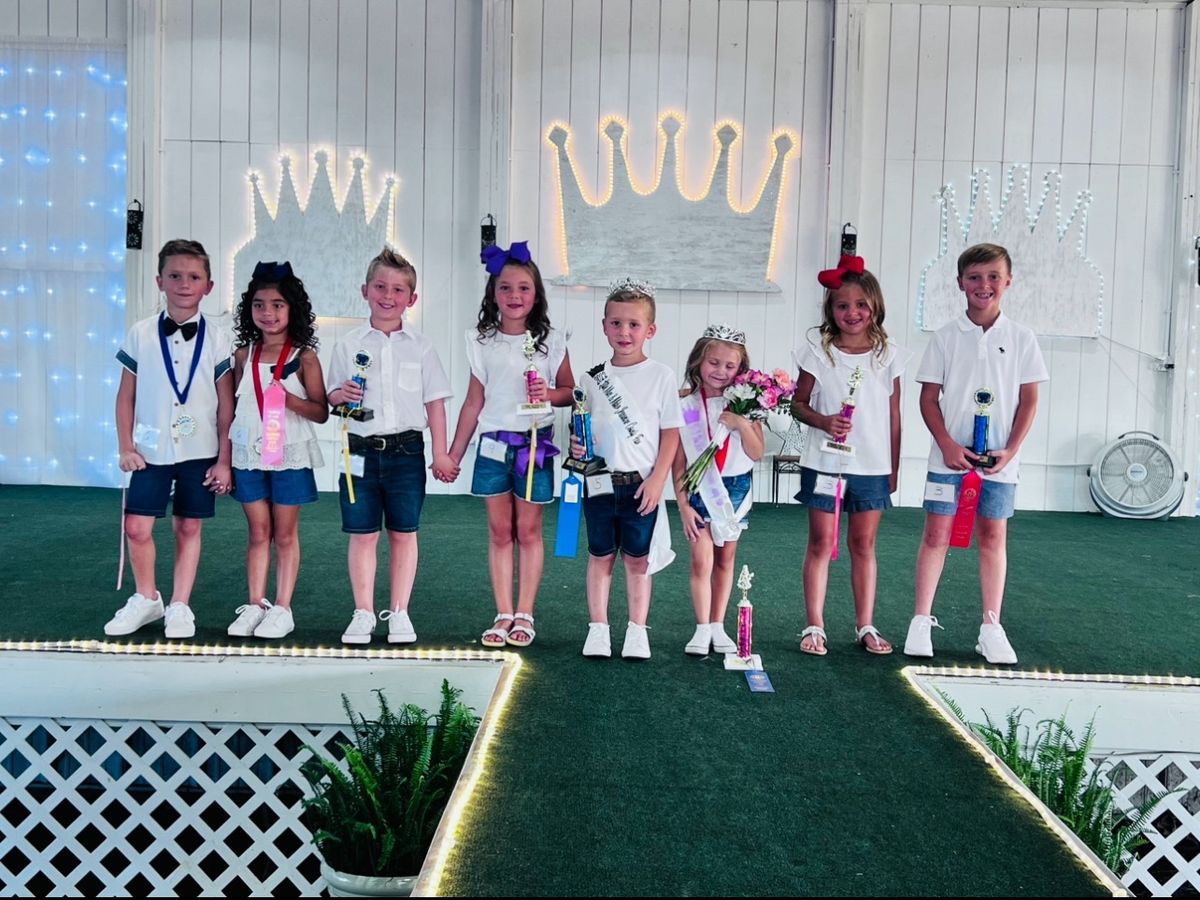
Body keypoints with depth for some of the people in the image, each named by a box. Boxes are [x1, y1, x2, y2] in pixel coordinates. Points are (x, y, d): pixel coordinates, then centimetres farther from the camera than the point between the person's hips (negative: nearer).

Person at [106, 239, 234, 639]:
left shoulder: (217, 337, -3)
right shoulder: (141, 334, 1)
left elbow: (226, 403, -1)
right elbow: (126, 395, 6)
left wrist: (224, 458, -2)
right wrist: (126, 447, 2)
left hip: (200, 451, -1)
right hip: (151, 449, 1)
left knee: (189, 528, 7)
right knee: (137, 528, 0)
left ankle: (179, 606, 20)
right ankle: (147, 598, 22)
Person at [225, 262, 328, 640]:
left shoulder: (303, 357, -5)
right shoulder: (244, 354, 6)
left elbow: (321, 412, -6)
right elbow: (234, 405, 12)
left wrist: (289, 399, -23)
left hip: (289, 455, -3)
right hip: (249, 455, 3)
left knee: (285, 534, 6)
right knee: (258, 532, 10)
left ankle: (282, 609, 13)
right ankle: (255, 605, 18)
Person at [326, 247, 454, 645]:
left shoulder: (420, 346, 4)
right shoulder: (348, 346, 5)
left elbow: (435, 402, 5)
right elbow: (332, 398, 9)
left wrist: (441, 453, 2)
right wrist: (342, 396, -14)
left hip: (406, 451, 0)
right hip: (361, 451, 0)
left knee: (403, 534, 7)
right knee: (362, 534, 5)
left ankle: (399, 613, 18)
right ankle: (363, 613, 17)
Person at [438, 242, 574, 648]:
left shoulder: (551, 341, -1)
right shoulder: (482, 342, 4)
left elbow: (570, 392, 6)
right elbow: (474, 402, 9)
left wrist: (549, 394, -17)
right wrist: (453, 454, 9)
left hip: (534, 444, -2)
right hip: (493, 444, 2)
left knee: (528, 531, 5)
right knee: (500, 531, 7)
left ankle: (524, 615, 15)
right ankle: (503, 615, 15)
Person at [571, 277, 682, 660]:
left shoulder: (660, 375, -3)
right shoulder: (592, 378, 4)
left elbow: (671, 432, -2)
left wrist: (657, 480, -8)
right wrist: (576, 446, -12)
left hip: (642, 484, -2)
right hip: (599, 482, 2)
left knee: (638, 558, 7)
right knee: (601, 556, 10)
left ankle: (637, 630, 17)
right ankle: (597, 628, 19)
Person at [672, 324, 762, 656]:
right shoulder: (684, 403, -6)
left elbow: (756, 453, -6)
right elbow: (678, 460, -5)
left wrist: (742, 424, -22)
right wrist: (683, 504, -7)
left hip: (735, 488, 2)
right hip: (699, 488, -2)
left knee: (726, 559, 10)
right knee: (702, 560, -5)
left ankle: (718, 626, 21)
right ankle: (702, 629, 6)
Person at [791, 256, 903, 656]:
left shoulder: (887, 354, 4)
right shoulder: (818, 349, 0)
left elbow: (893, 415, 7)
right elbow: (799, 403, 2)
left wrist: (893, 468, 7)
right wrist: (823, 421, -18)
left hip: (872, 466, 1)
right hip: (825, 462, -1)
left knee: (864, 545, 9)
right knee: (821, 543, 3)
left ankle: (865, 626, 19)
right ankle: (815, 626, 11)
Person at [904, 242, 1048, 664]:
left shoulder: (1021, 337, 3)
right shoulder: (946, 336, 1)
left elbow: (1029, 400, 4)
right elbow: (929, 398, 1)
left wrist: (1011, 450, -7)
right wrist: (947, 445, -11)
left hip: (999, 457, 1)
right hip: (949, 454, -1)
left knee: (993, 536, 7)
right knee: (936, 533, 2)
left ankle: (991, 627, 15)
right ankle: (921, 621, 11)